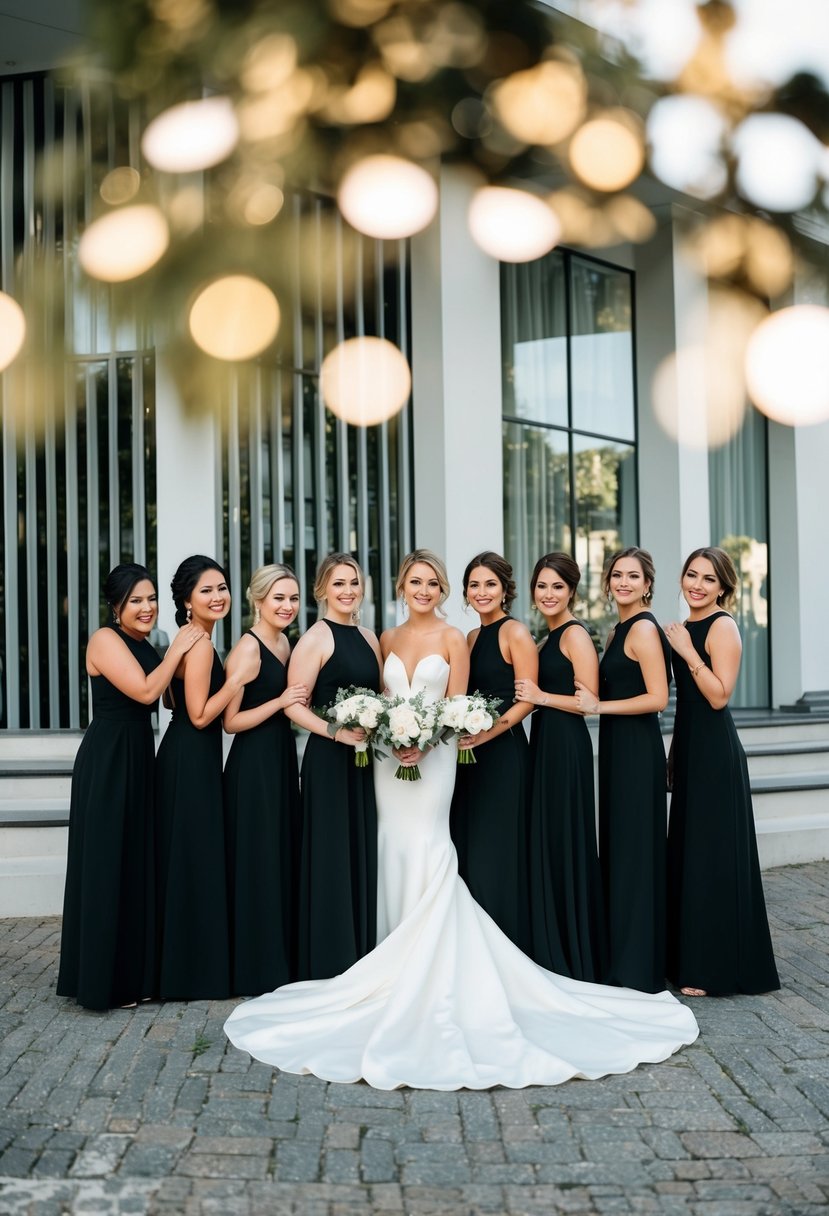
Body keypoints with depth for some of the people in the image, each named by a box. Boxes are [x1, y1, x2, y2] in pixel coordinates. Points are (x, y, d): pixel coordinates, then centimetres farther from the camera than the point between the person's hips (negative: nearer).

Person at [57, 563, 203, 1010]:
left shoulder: (144, 646, 14)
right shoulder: (106, 639, -12)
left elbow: (161, 695, 16)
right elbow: (145, 691, -21)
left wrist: (178, 654, 5)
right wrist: (177, 649, -12)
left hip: (138, 759, 9)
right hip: (108, 761, -9)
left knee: (137, 863, 13)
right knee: (108, 865, -3)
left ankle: (133, 973, 22)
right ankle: (106, 980, 6)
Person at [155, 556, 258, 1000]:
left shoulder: (189, 640, 12)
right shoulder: (201, 644, -17)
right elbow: (200, 715, -21)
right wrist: (238, 678, -21)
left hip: (184, 759, 10)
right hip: (192, 762, -10)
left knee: (186, 860, 15)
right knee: (195, 860, -3)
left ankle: (181, 967, 24)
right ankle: (194, 975, 7)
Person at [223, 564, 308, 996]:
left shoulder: (284, 642, 11)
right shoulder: (247, 647, -14)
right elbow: (231, 721, -17)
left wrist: (301, 701, 7)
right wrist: (281, 701, -22)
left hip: (283, 758, 9)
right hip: (253, 764, -9)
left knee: (286, 857, 13)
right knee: (259, 860, -2)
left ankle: (283, 964, 23)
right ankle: (257, 971, 9)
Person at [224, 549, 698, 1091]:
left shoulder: (452, 638, -1)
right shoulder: (388, 639, 12)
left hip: (433, 756, -4)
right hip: (391, 756, 4)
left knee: (426, 852, -9)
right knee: (397, 853, 5)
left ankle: (430, 974, -1)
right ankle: (403, 968, 15)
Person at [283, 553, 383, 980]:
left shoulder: (368, 638, 13)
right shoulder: (315, 638, -8)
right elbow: (294, 704, -13)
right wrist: (338, 732, -22)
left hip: (365, 760, 7)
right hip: (329, 761, -7)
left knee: (365, 854, 11)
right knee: (331, 857, -1)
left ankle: (364, 956, 21)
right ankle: (329, 962, 10)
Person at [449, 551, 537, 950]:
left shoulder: (515, 633, -8)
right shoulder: (471, 638, 15)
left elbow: (527, 699, -13)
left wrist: (487, 733, -22)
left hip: (504, 753, -8)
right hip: (471, 755, 8)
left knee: (497, 853, -3)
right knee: (467, 851, 9)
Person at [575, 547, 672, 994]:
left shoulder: (644, 628, -13)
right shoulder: (617, 631, 15)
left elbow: (657, 698, -19)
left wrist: (599, 706, -16)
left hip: (638, 750, -9)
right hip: (616, 749, 9)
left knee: (635, 852, -2)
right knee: (616, 851, 13)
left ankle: (640, 968, 8)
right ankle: (620, 959, 22)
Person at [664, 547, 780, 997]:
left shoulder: (722, 626, -12)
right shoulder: (686, 627, 13)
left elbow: (719, 695, -20)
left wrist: (687, 652, -20)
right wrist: (674, 753, 17)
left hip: (715, 752, -9)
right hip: (689, 748, 9)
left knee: (713, 854, -3)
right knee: (688, 851, 13)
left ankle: (716, 967, 6)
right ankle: (690, 957, 24)